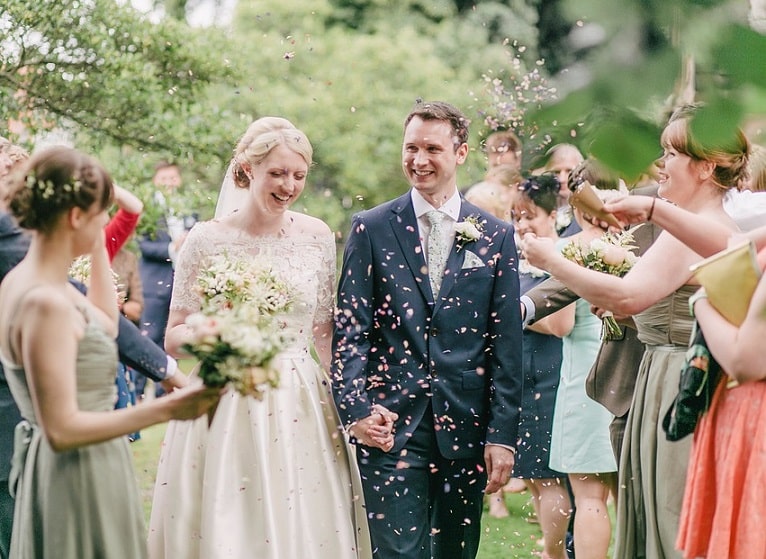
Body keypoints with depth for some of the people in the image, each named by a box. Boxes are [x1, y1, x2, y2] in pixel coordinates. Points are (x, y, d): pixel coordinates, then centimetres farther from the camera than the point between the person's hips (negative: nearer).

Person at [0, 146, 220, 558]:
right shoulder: (46, 303, -25)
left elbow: (106, 324, 20)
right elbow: (62, 430, -27)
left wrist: (98, 246, 15)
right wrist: (165, 410, -27)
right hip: (79, 477, -10)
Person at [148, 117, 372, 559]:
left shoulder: (318, 237, 4)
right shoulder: (208, 240, -4)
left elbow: (325, 332, 12)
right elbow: (173, 338, 0)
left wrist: (341, 405, 3)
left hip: (302, 411, 2)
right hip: (227, 410, -2)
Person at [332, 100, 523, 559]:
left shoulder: (496, 236, 6)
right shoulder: (372, 228, 3)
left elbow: (507, 344, 4)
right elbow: (350, 330, 0)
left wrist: (503, 435, -2)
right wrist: (356, 409, -12)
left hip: (466, 429, 2)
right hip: (391, 426, -2)